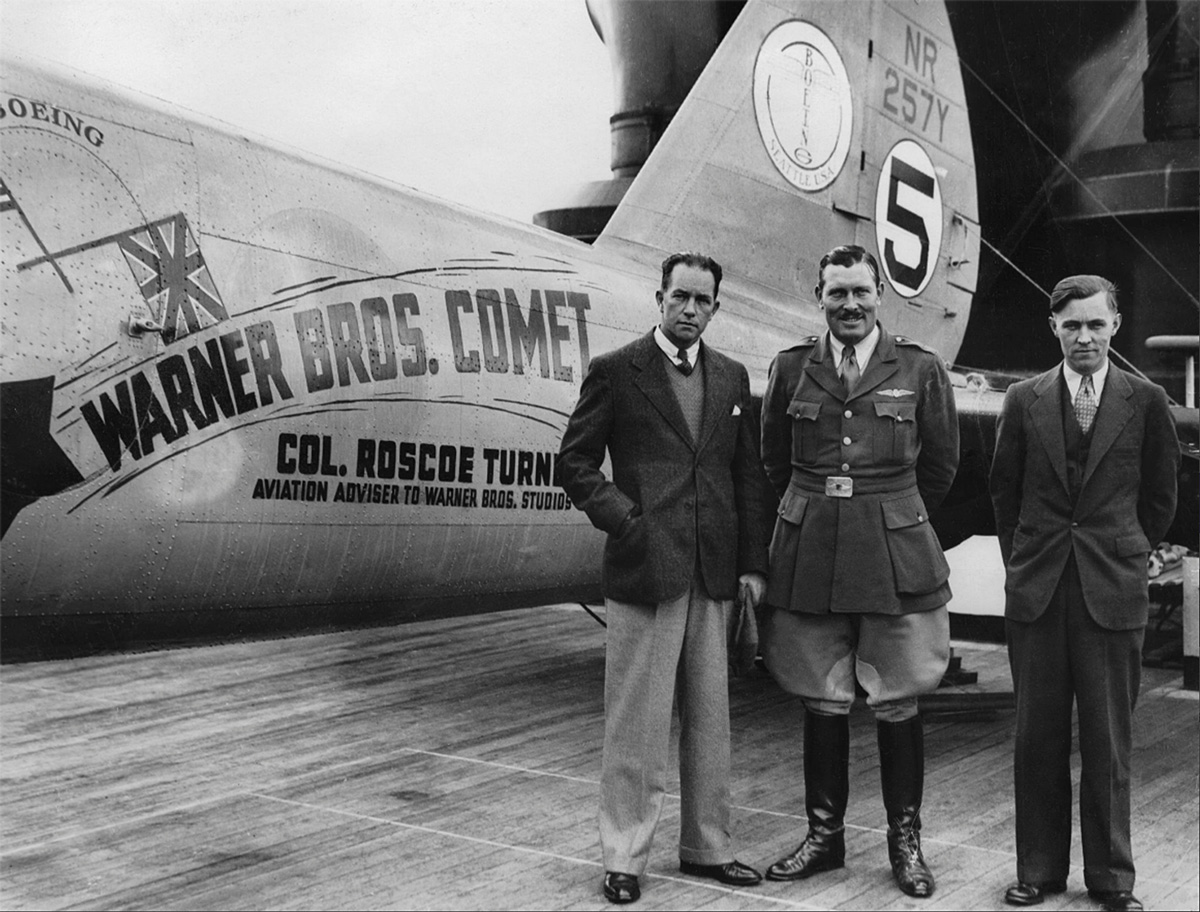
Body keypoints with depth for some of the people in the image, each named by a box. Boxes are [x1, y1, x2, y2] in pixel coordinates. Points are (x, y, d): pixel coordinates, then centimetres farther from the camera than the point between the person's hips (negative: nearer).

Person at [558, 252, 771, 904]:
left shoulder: (732, 378, 12)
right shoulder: (615, 371, -1)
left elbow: (748, 475, 12)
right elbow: (575, 463, 0)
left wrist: (752, 563, 6)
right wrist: (625, 520, -12)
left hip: (714, 576, 5)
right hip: (643, 570, -4)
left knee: (709, 718, 13)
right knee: (636, 721, 2)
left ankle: (706, 846, 26)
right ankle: (624, 857, 13)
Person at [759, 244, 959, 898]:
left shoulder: (920, 369, 0)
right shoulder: (790, 368, 4)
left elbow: (940, 466, 10)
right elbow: (774, 460, 16)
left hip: (895, 556, -1)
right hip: (809, 556, 2)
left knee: (897, 705, 5)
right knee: (821, 704, 10)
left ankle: (905, 841, 20)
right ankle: (824, 835, 23)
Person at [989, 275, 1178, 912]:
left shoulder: (1145, 401, 1)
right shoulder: (1024, 400, 4)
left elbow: (1160, 496, 10)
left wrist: (1125, 554, 12)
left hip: (1112, 594, -1)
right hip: (1036, 591, 1)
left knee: (1108, 740, 6)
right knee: (1037, 737, 7)